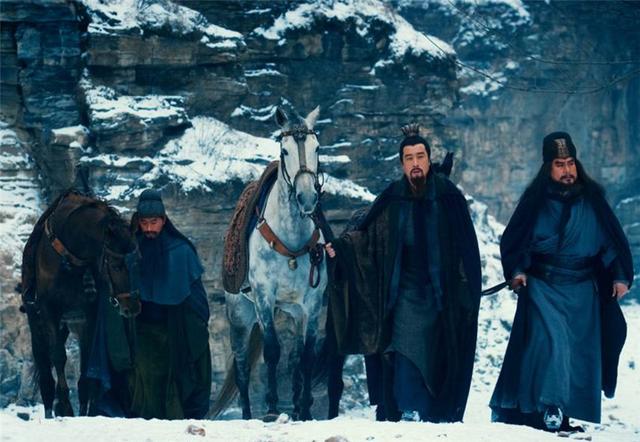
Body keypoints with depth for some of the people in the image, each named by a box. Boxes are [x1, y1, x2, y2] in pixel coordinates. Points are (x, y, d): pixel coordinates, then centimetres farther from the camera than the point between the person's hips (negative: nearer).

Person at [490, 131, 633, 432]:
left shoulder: (591, 199, 5)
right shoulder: (536, 199, 1)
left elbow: (612, 240, 11)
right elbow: (513, 240, 7)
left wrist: (620, 275, 3)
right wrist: (516, 270, -7)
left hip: (582, 290, 3)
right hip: (543, 286, -3)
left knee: (579, 349, 2)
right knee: (550, 341, -19)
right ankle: (550, 409, -21)